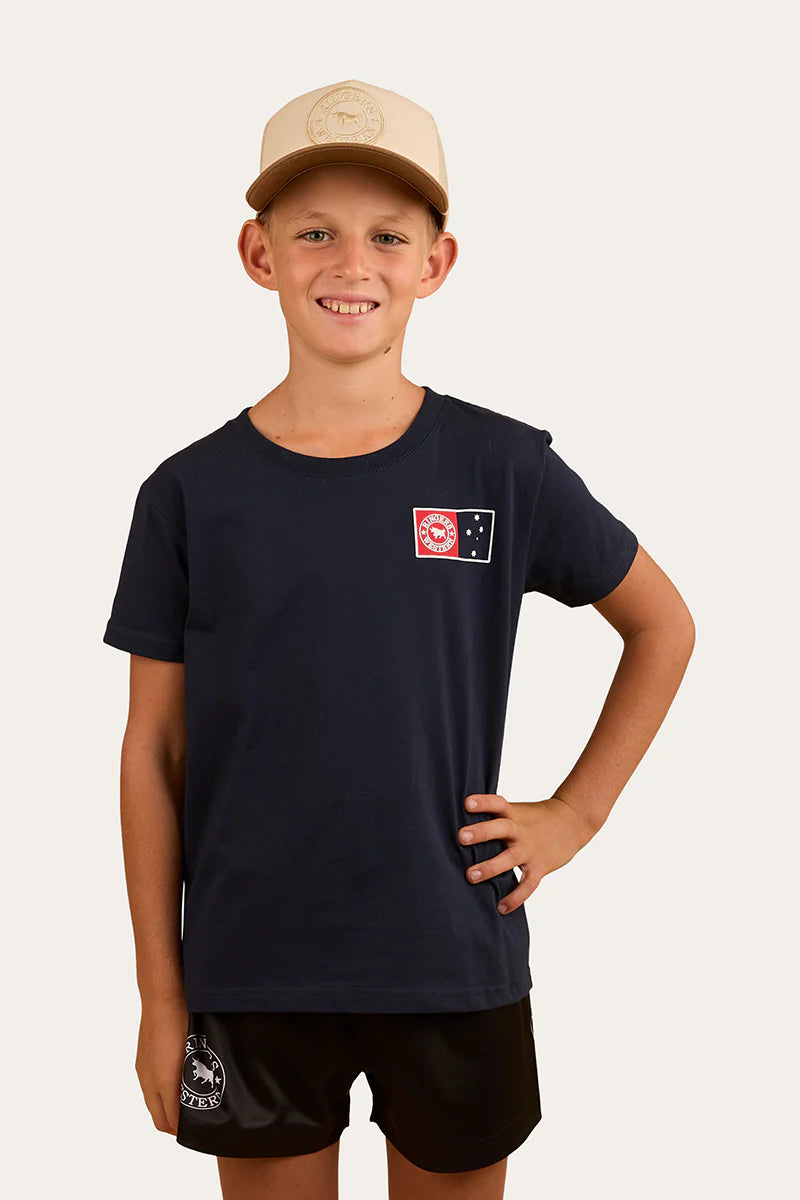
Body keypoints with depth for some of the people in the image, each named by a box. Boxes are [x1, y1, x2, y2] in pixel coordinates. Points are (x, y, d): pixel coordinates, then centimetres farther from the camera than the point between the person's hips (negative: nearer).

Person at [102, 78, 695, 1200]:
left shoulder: (504, 471, -4)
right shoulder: (193, 494, -3)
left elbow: (664, 626, 9)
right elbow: (153, 750, 1)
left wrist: (574, 813, 1)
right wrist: (160, 993, 1)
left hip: (456, 969, 0)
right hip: (249, 979, 0)